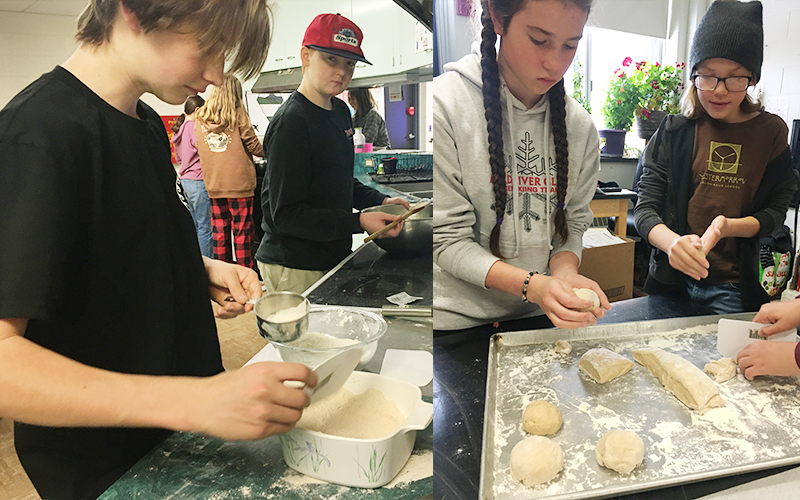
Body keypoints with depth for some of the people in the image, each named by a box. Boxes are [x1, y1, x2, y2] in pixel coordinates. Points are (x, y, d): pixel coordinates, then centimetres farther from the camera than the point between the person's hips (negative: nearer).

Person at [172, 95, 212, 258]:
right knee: (205, 226, -6)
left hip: (186, 180, 10)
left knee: (195, 224, 17)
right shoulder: (194, 128, -14)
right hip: (198, 180, -10)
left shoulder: (179, 129, 15)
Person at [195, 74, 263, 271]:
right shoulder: (238, 116, -6)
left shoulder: (200, 119, 7)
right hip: (239, 182, -4)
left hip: (213, 184, 4)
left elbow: (199, 149, 16)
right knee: (242, 231, 2)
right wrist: (265, 150, 18)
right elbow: (254, 147, -3)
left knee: (219, 232, 11)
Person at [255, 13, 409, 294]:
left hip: (332, 257, 8)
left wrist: (380, 201, 3)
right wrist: (359, 222, -26)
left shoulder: (341, 111, 9)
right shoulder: (290, 123, -19)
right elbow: (286, 214, -21)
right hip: (295, 269, -8)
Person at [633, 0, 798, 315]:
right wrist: (672, 241, -30)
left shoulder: (771, 132, 1)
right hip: (673, 281, 0)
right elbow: (646, 208, -8)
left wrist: (728, 227, -21)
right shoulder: (674, 132, -2)